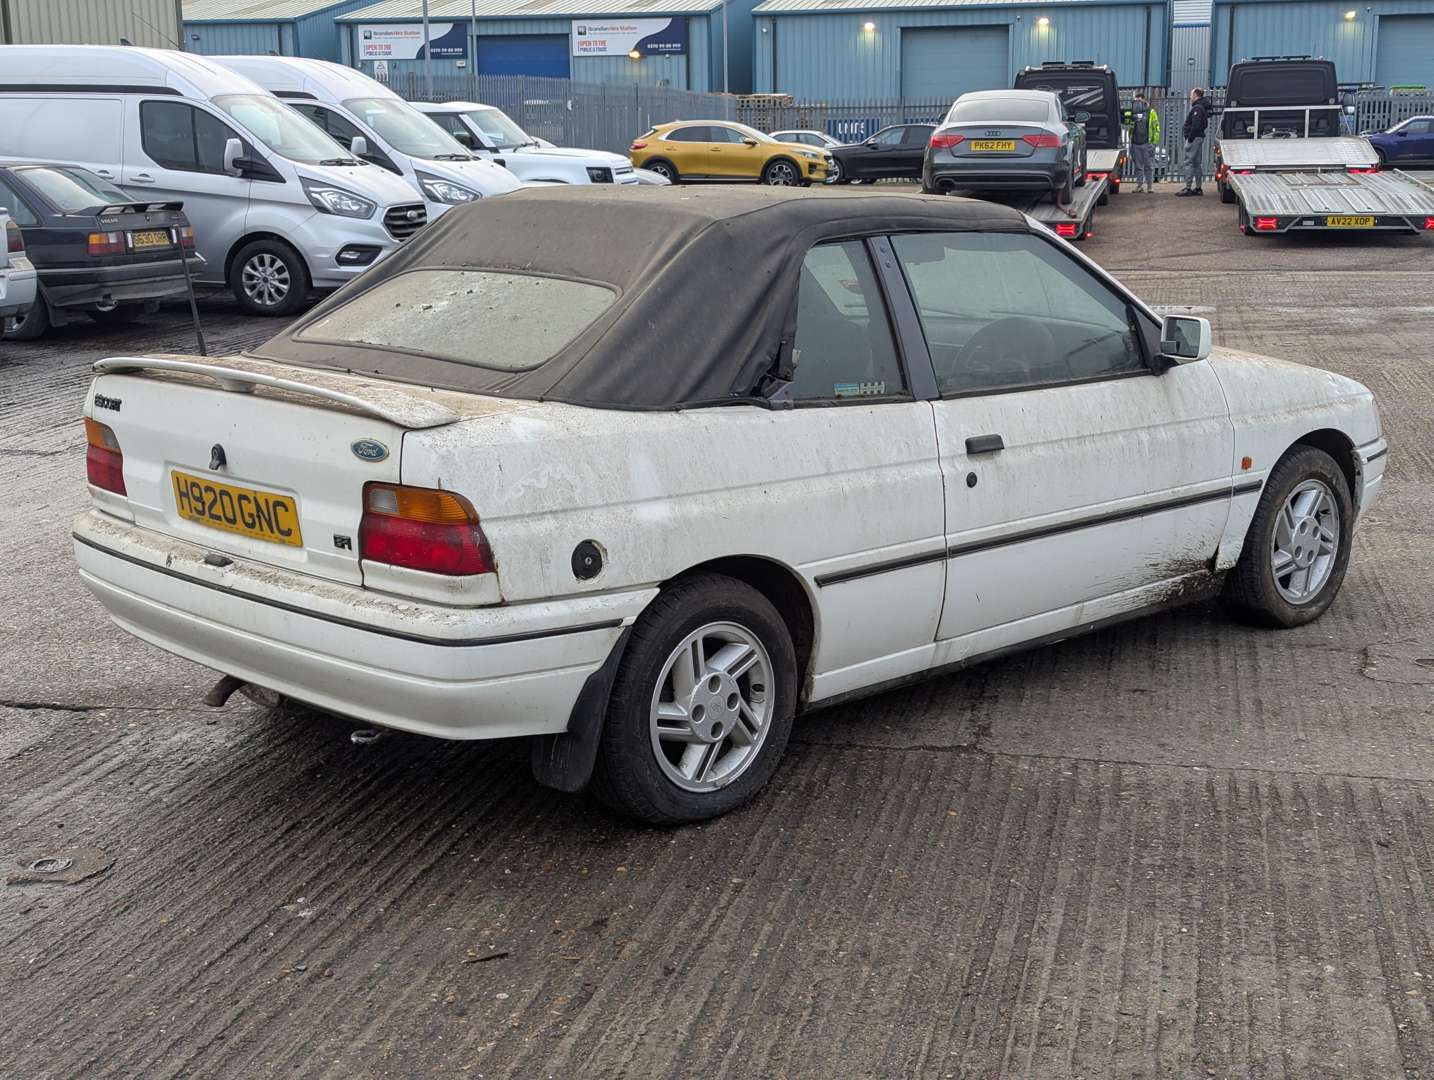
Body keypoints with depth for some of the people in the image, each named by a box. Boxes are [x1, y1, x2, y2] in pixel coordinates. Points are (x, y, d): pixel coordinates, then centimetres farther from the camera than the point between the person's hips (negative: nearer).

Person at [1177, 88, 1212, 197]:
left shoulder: (1197, 108, -15)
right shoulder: (1203, 107, 17)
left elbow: (1195, 125, -23)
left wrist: (1190, 138, -20)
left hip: (1194, 138, -10)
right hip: (1200, 137, 10)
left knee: (1189, 162, -10)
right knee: (1197, 163, 12)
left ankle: (1188, 188, -13)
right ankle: (1198, 188, 15)